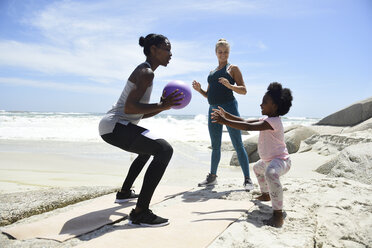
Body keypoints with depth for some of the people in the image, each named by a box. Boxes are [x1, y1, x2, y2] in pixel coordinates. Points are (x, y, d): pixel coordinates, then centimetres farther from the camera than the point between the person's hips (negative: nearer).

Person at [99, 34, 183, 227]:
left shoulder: (145, 72, 19)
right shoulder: (146, 72, -12)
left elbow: (140, 113, 20)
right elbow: (129, 108, -24)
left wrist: (163, 105, 10)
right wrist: (161, 106, -20)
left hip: (113, 126, 11)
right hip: (114, 126, -11)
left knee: (150, 146, 32)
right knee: (164, 150, -22)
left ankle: (124, 192, 41)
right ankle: (140, 213, -21)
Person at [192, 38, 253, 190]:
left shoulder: (233, 68, 6)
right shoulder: (212, 72, 22)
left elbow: (243, 90, -3)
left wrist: (230, 85, -20)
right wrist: (199, 89, 3)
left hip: (229, 107, -6)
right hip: (213, 109, 6)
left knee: (238, 145, -7)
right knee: (215, 146, 13)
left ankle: (247, 179, -2)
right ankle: (212, 177, 24)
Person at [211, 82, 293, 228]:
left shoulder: (273, 121, -25)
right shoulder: (267, 120, 7)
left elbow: (248, 127, -36)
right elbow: (245, 121, 6)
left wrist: (225, 121, -36)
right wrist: (226, 115, -5)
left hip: (280, 160, -11)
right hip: (268, 160, 11)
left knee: (271, 173, -43)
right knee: (257, 168, 37)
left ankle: (278, 215, -40)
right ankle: (265, 195, 57)